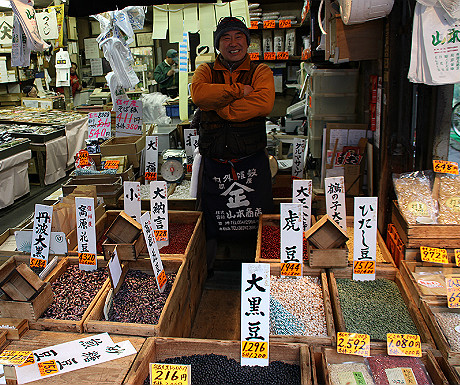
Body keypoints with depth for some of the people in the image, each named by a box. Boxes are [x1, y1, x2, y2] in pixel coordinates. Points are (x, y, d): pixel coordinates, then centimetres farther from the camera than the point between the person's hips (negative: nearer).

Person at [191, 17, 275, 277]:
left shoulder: (261, 72, 7)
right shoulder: (206, 71, 12)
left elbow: (264, 104, -14)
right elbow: (199, 94, -13)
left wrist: (220, 108, -12)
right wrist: (240, 90, -12)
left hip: (252, 161, -1)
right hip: (214, 164, 1)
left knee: (258, 225, 6)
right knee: (211, 224, 10)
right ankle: (206, 272, 30)